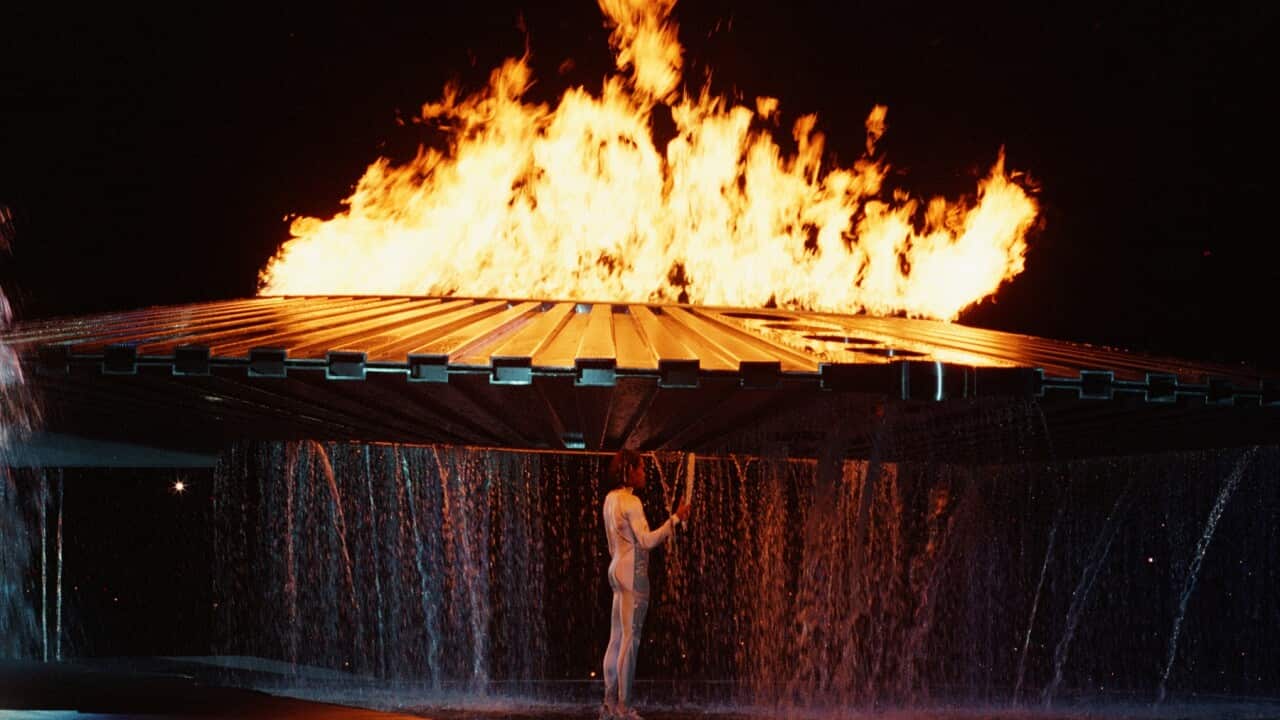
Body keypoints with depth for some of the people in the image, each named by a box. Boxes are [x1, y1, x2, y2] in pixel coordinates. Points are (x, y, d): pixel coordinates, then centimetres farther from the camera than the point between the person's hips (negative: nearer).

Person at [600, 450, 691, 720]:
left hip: (618, 570, 10)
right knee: (630, 640, -7)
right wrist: (675, 519, -21)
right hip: (633, 573, -10)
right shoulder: (631, 502, -15)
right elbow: (646, 540, -22)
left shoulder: (611, 499, 13)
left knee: (617, 639, 10)